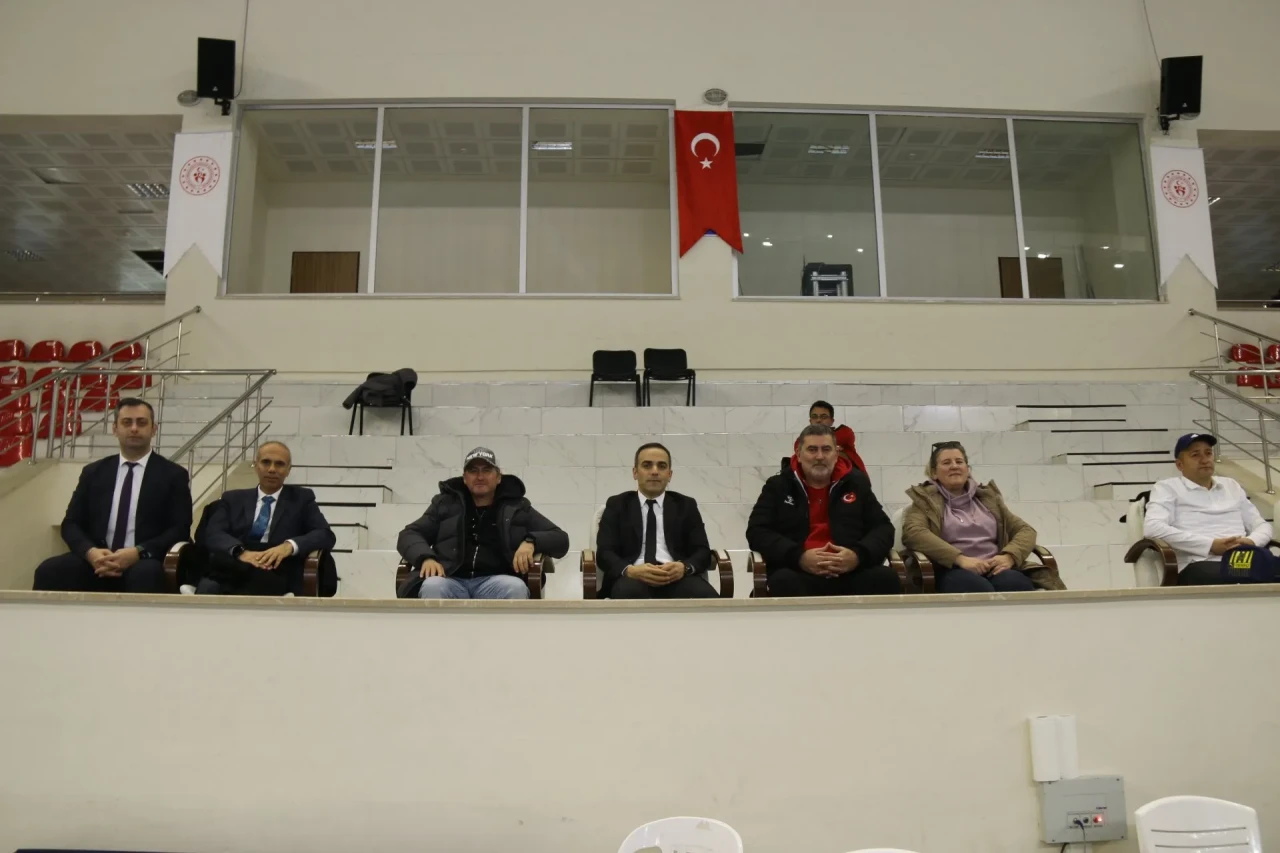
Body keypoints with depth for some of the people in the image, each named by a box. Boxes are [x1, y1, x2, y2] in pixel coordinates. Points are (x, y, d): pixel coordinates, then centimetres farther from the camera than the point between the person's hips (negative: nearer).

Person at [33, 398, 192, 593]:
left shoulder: (174, 475, 6)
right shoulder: (93, 472, 16)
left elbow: (180, 529, -1)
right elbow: (71, 523, 12)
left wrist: (138, 553, -17)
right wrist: (91, 552, -11)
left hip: (144, 564, -3)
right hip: (97, 562, 3)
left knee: (144, 574, -37)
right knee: (48, 571, -26)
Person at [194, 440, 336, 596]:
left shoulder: (302, 498, 18)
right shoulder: (233, 498, 22)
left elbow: (326, 535, 5)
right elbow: (212, 533, 5)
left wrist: (289, 545, -16)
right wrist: (240, 551, -18)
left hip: (276, 580, 0)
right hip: (228, 573, 0)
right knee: (207, 588, -33)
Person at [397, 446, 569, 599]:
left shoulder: (517, 508, 17)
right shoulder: (445, 503, 20)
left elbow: (560, 539, 14)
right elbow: (409, 535, 15)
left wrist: (531, 541, -8)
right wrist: (426, 557, -8)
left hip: (495, 583, 0)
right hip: (452, 582, 0)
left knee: (515, 587, -35)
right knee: (432, 587, -34)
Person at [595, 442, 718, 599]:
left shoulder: (686, 505, 19)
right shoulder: (617, 505, 16)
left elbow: (702, 551, 10)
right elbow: (604, 553, 5)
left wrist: (684, 567, -15)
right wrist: (630, 570, -18)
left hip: (677, 577, 1)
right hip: (633, 578, -1)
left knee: (709, 598, -33)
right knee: (627, 593, -38)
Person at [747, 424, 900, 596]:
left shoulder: (857, 482, 18)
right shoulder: (778, 485, 13)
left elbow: (883, 528, 14)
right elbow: (757, 532, 4)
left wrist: (859, 555, -10)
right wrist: (798, 557, -14)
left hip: (852, 572, 2)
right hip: (799, 573, -2)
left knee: (886, 577, -30)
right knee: (785, 582, -37)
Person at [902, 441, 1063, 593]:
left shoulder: (988, 497, 26)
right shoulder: (926, 500, 12)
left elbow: (1025, 529, 19)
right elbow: (913, 533, -8)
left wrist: (1009, 556, -4)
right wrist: (960, 558, -19)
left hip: (995, 569, 3)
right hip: (954, 571, -3)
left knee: (1016, 584, -34)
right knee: (978, 588, -39)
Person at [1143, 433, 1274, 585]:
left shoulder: (1231, 485, 30)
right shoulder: (1167, 487, 10)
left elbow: (1262, 525, 28)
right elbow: (1152, 527, -8)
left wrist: (1252, 542, 2)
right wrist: (1210, 545, -12)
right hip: (1199, 566, -4)